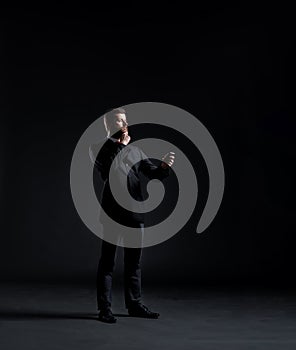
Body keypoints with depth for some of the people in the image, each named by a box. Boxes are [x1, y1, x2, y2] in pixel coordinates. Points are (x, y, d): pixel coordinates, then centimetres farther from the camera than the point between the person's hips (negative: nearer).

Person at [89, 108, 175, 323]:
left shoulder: (135, 150, 18)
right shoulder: (99, 148, 2)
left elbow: (151, 172, 9)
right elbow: (105, 166, -17)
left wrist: (164, 166, -13)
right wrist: (121, 144, -9)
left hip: (135, 211, 5)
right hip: (113, 212, -5)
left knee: (134, 261, 11)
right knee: (108, 261, -1)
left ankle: (134, 304, 21)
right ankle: (104, 308, 5)